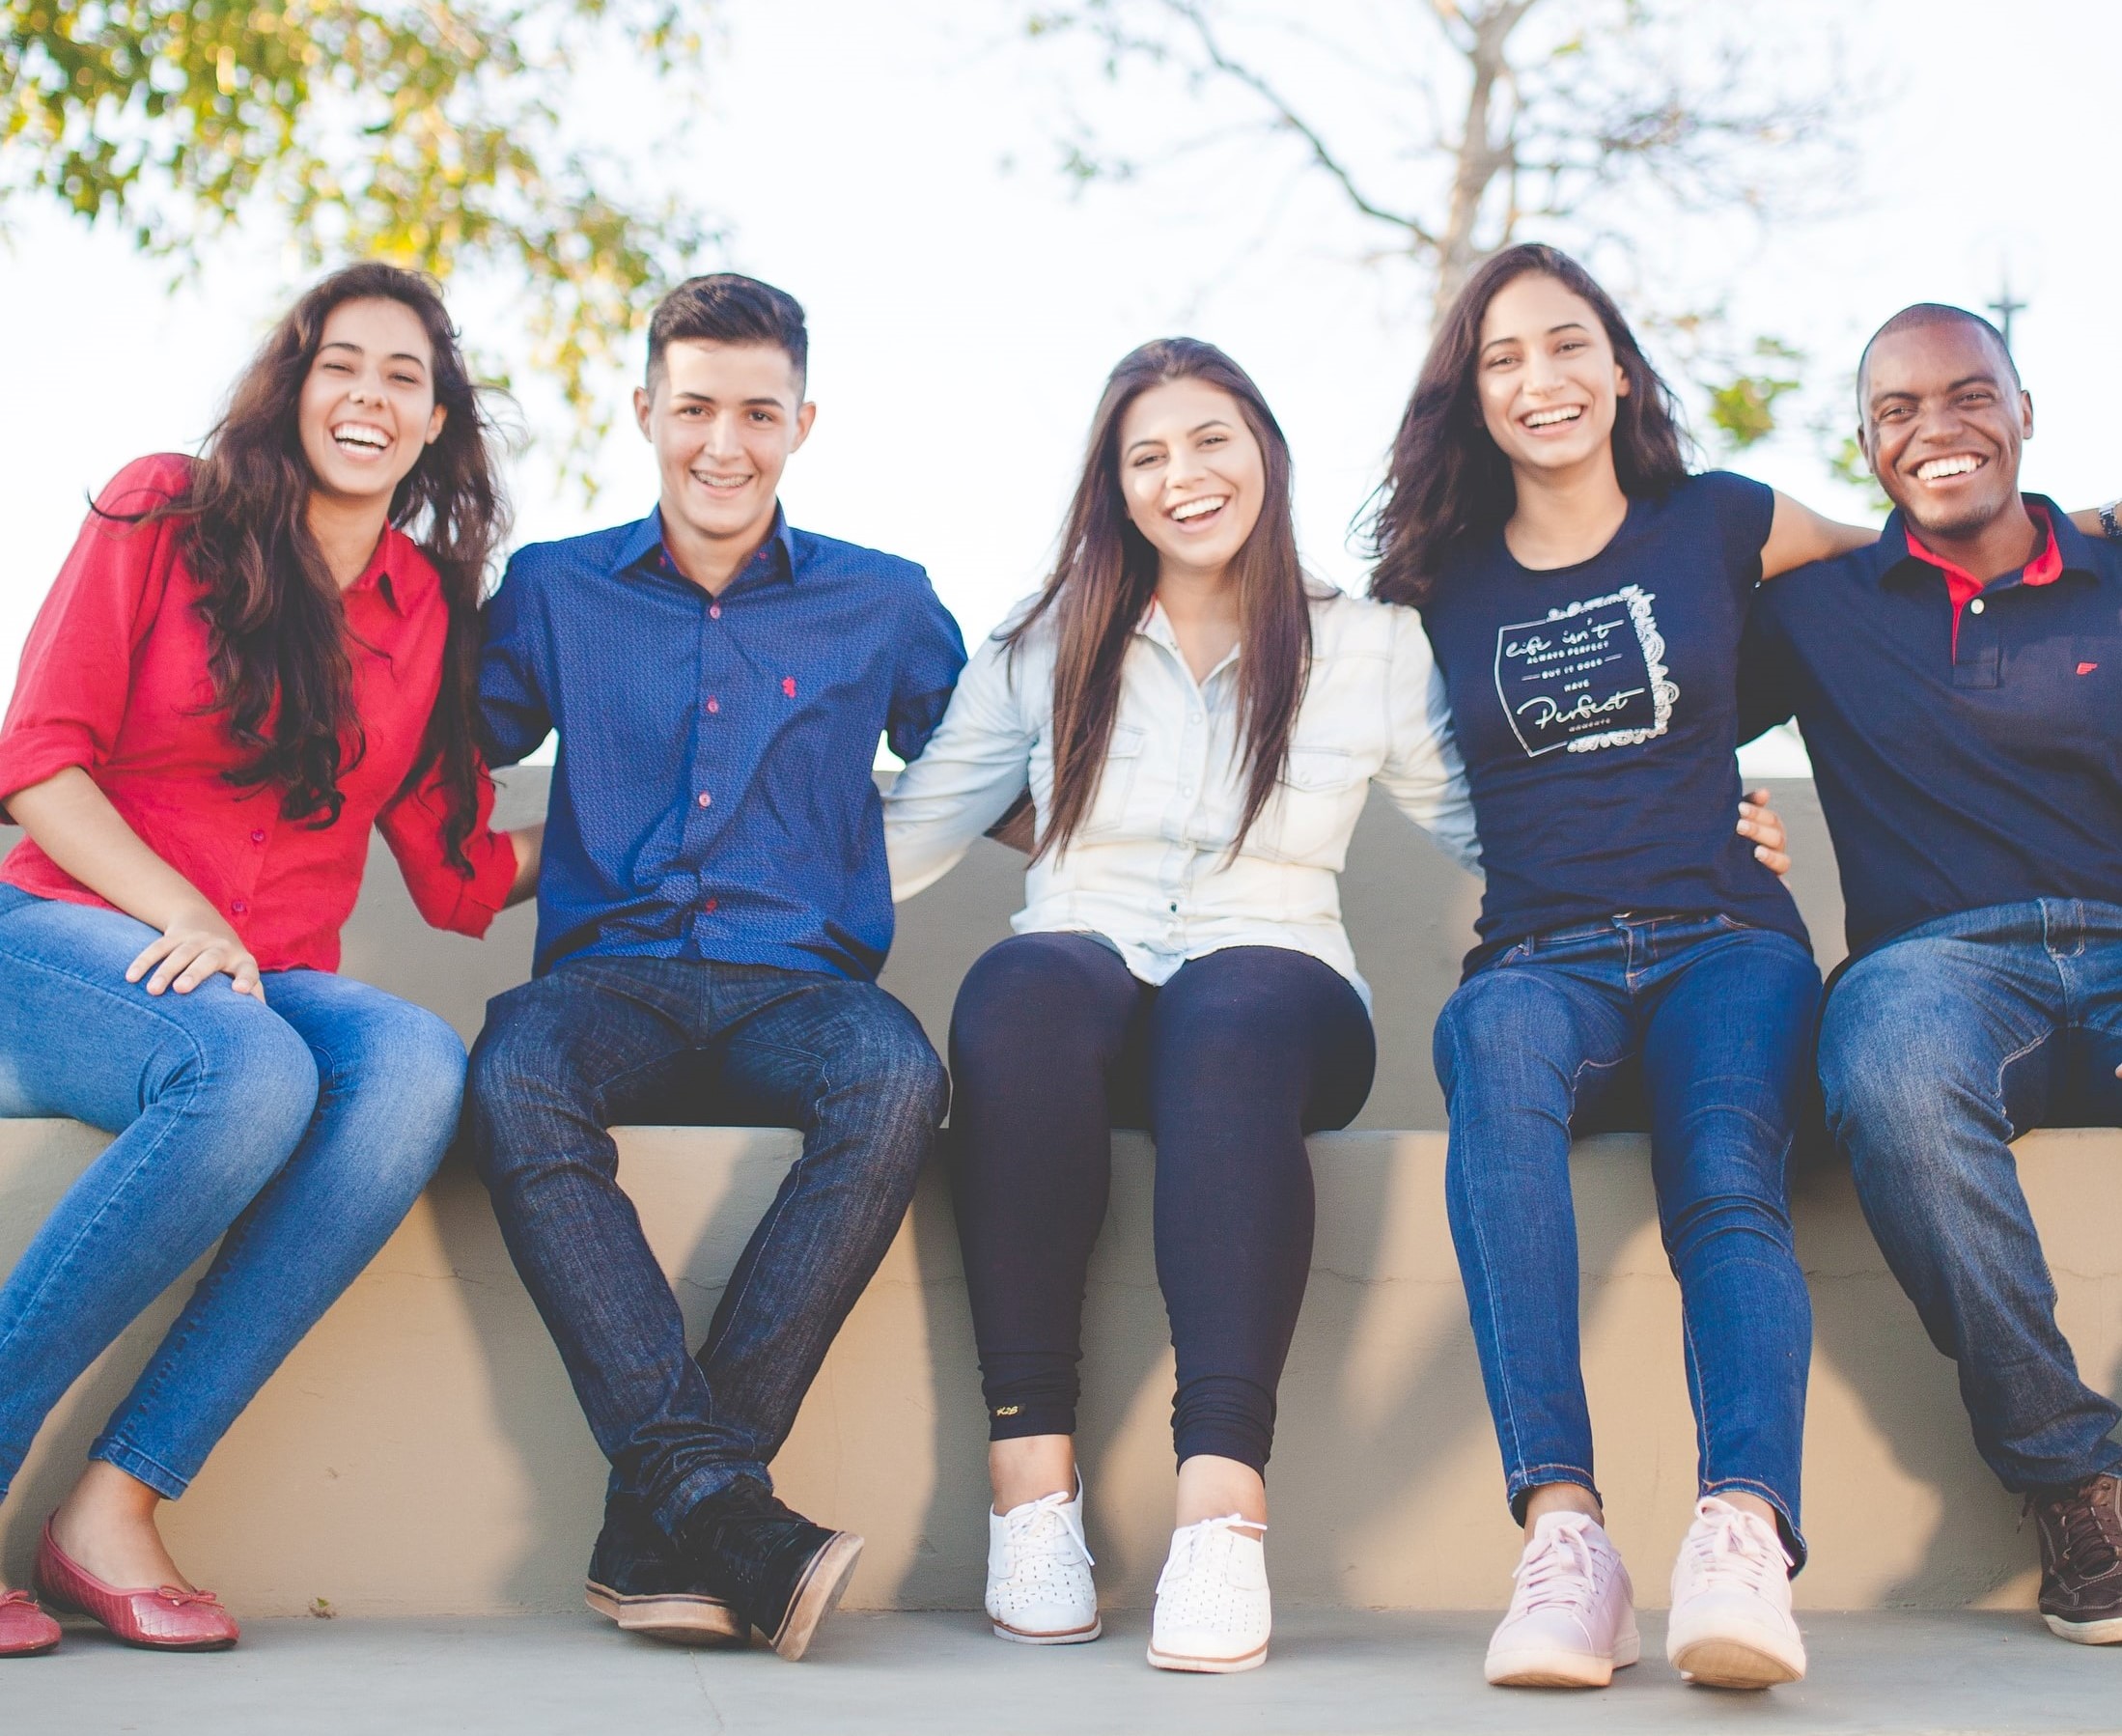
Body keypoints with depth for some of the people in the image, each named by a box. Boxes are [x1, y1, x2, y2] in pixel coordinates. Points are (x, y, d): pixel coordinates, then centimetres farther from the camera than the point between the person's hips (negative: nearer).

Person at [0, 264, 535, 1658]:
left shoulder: (431, 606, 15)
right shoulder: (165, 513, 5)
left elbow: (461, 873, 14)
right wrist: (181, 917, -16)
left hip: (273, 985, 4)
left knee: (419, 1067, -32)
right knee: (249, 1072, -38)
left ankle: (119, 1502, -29)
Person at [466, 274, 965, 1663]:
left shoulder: (884, 604, 15)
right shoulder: (555, 590, 16)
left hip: (798, 985, 0)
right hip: (611, 975, 0)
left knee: (898, 1079, -36)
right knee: (517, 1080, -36)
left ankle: (659, 1521, -33)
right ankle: (720, 1501, -40)